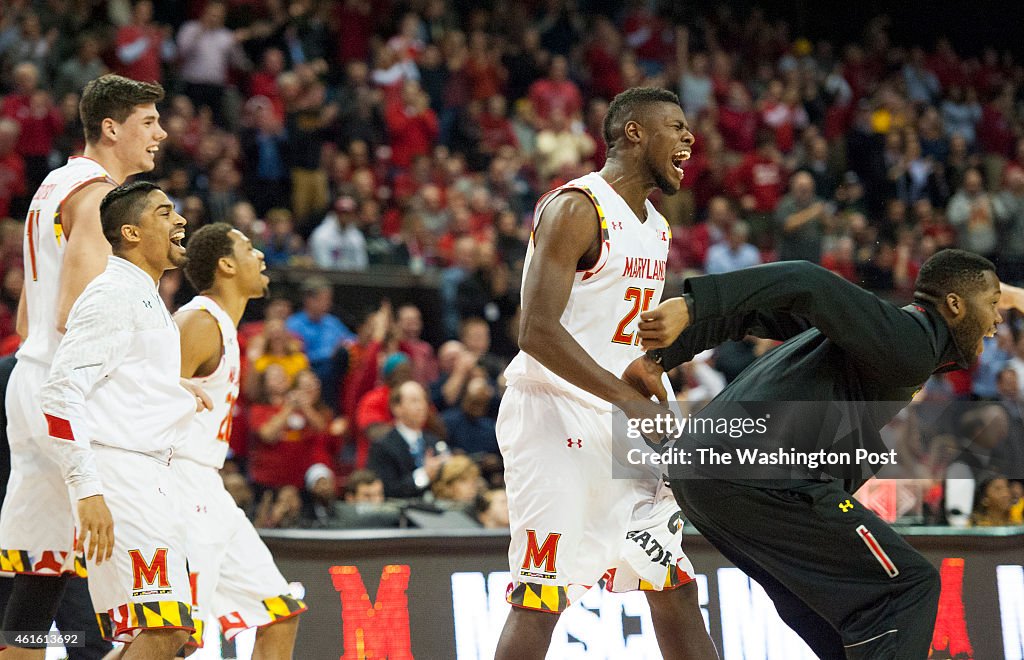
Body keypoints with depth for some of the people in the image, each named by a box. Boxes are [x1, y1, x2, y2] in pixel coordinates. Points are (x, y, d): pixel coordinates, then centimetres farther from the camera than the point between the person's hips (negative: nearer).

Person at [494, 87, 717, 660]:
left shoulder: (657, 228, 16)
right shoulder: (576, 209, -13)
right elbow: (538, 332, -22)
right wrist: (636, 404, -27)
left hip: (620, 424, 9)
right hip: (554, 418, -9)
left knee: (675, 588, 9)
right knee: (540, 602, -13)